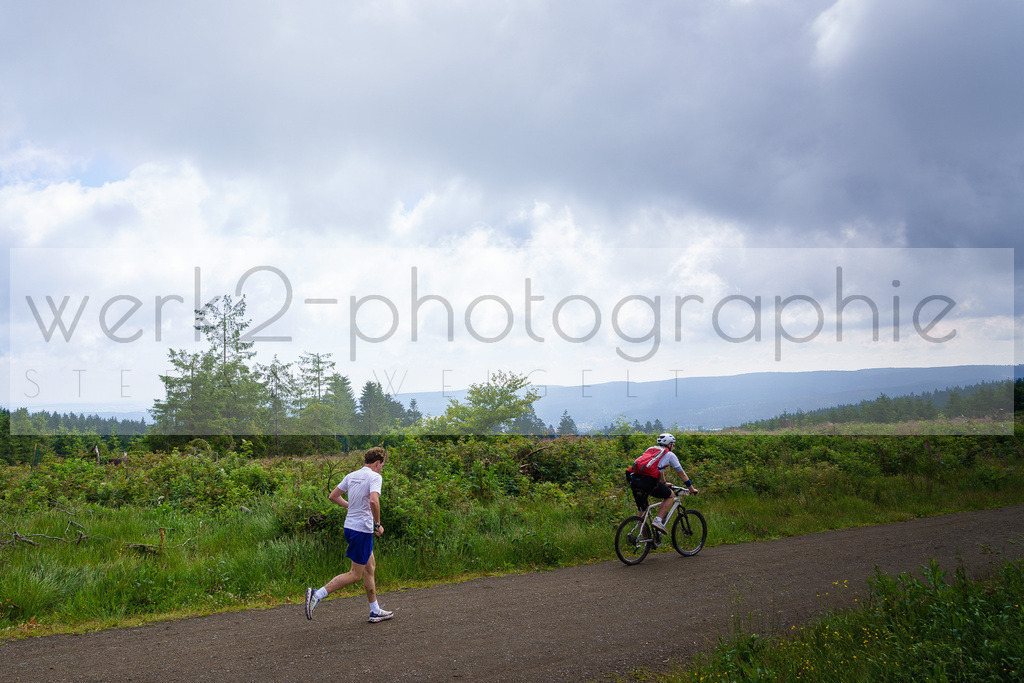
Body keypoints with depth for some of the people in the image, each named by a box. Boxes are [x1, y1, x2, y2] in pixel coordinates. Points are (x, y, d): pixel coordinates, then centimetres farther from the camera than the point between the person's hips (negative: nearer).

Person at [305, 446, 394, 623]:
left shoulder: (351, 476, 9)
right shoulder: (375, 477, -14)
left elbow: (333, 496, 13)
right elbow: (373, 501, -29)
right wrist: (378, 524, -17)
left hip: (350, 527, 9)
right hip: (362, 530, -9)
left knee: (370, 567, 17)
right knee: (355, 574, 0)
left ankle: (375, 611, 23)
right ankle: (317, 595, -6)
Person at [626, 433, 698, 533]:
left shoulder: (651, 450, 34)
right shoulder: (669, 454, 16)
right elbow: (682, 474, 24)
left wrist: (664, 484, 64)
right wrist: (692, 489, 36)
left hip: (633, 480, 6)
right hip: (648, 480, -6)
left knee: (642, 511, 20)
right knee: (670, 495, 19)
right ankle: (658, 520, 4)